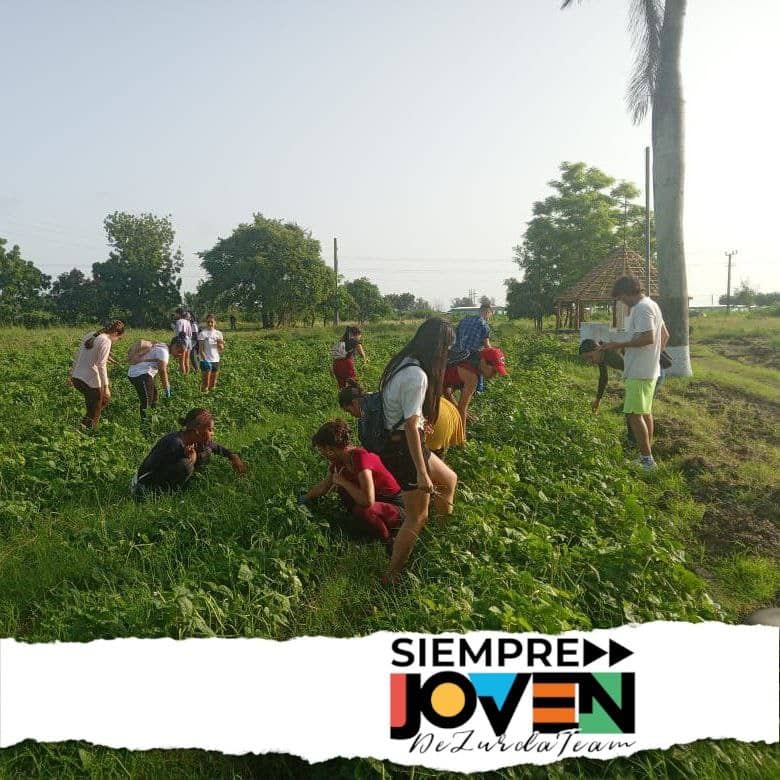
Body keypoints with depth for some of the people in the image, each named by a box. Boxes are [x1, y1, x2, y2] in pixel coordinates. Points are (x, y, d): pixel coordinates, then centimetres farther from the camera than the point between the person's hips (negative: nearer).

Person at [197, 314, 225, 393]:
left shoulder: (218, 333, 6)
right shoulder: (202, 333, -6)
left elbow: (221, 350, 8)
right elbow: (201, 349, -10)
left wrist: (220, 344, -12)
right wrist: (205, 360, -21)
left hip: (216, 361, 4)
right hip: (206, 361, -4)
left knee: (213, 385, 10)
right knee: (205, 384, -6)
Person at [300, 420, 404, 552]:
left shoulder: (361, 457, -28)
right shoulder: (340, 460, -2)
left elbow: (367, 501, -38)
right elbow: (323, 487, 17)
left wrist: (343, 481, -25)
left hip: (396, 508, -9)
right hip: (376, 501, 9)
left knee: (362, 510, -34)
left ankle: (389, 540, -8)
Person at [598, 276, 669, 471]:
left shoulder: (642, 308, -18)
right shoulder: (651, 305, 16)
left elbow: (648, 338, -27)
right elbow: (665, 335, 22)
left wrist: (619, 345, -21)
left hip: (640, 372, -11)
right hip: (649, 369, 11)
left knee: (633, 414, -9)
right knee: (645, 412, 17)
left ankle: (647, 460, -6)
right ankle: (647, 456, 26)